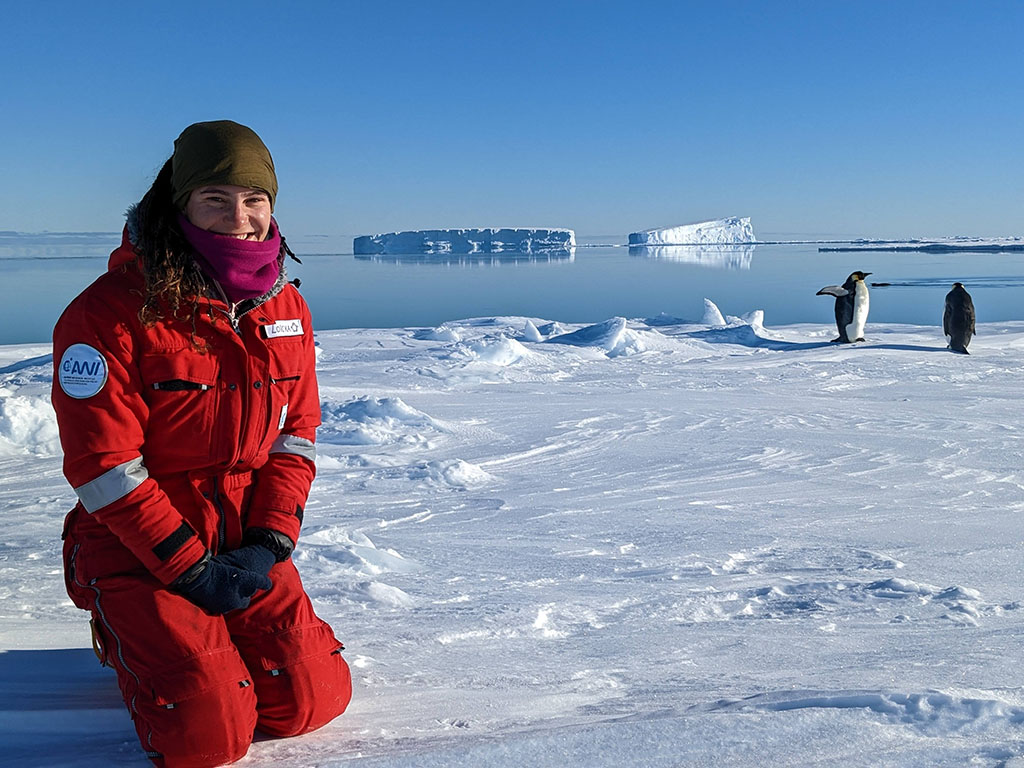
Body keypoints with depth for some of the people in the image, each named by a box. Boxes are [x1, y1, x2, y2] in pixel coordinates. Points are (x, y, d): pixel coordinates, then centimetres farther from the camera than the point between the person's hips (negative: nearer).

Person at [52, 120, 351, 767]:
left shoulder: (285, 307, 2)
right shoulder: (113, 313, -17)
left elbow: (296, 431, 5)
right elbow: (103, 462, -17)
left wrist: (269, 542, -8)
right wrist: (190, 568, -17)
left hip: (249, 547, 5)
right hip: (138, 549, -5)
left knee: (310, 700, -2)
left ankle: (216, 633, 26)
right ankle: (126, 632, 17)